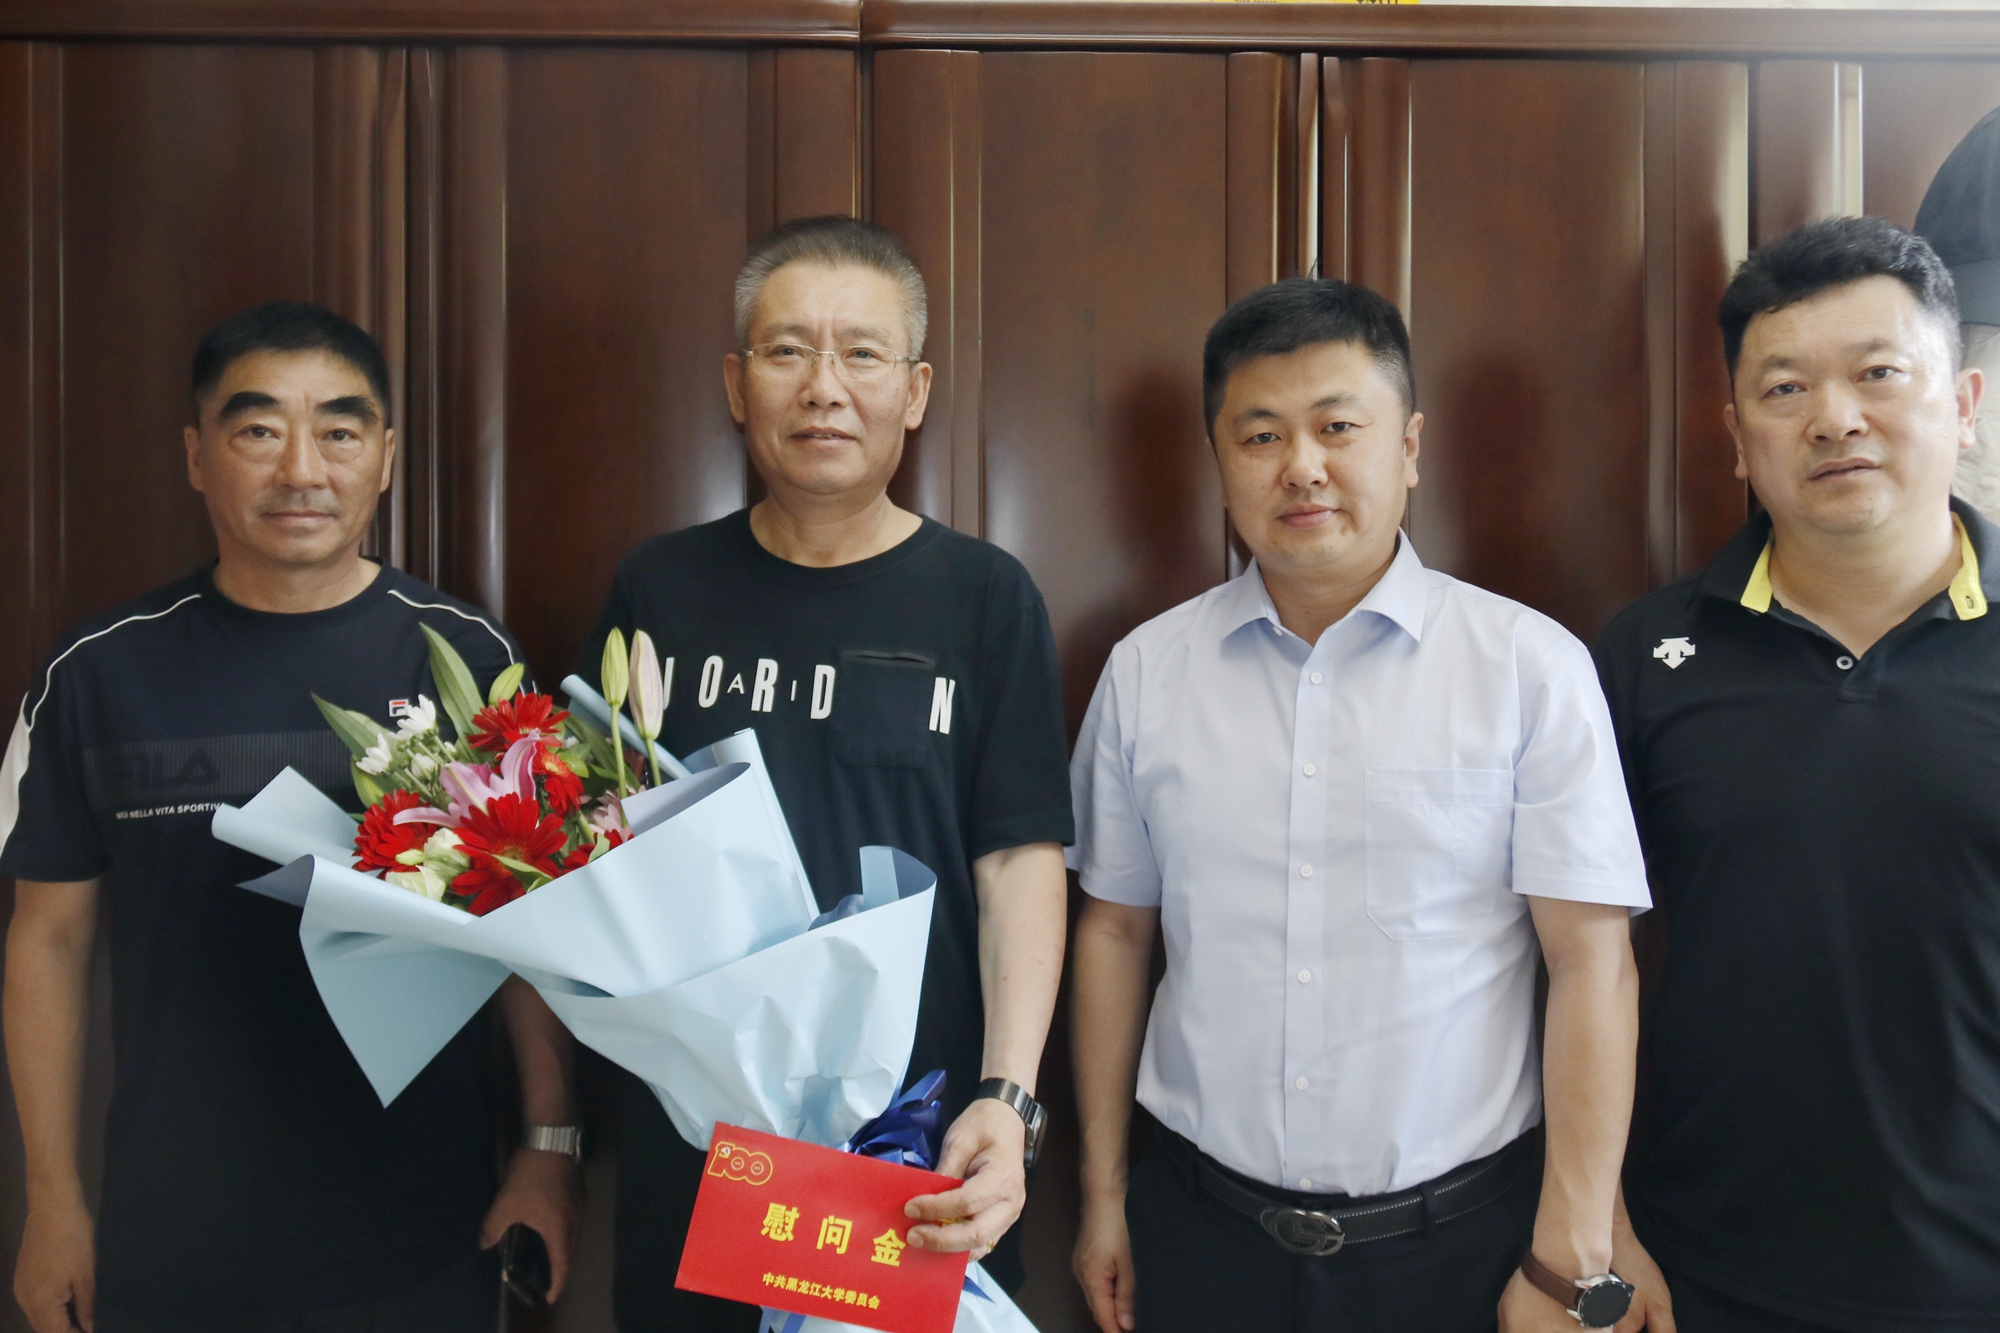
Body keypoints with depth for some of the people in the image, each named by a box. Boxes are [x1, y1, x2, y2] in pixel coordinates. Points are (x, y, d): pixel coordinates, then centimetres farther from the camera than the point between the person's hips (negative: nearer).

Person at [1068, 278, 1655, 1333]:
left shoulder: (1533, 666, -7)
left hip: (1458, 1241, -1)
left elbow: (1593, 967, -8)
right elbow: (1114, 932, 5)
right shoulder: (1145, 671, 0)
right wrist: (1103, 1195, 7)